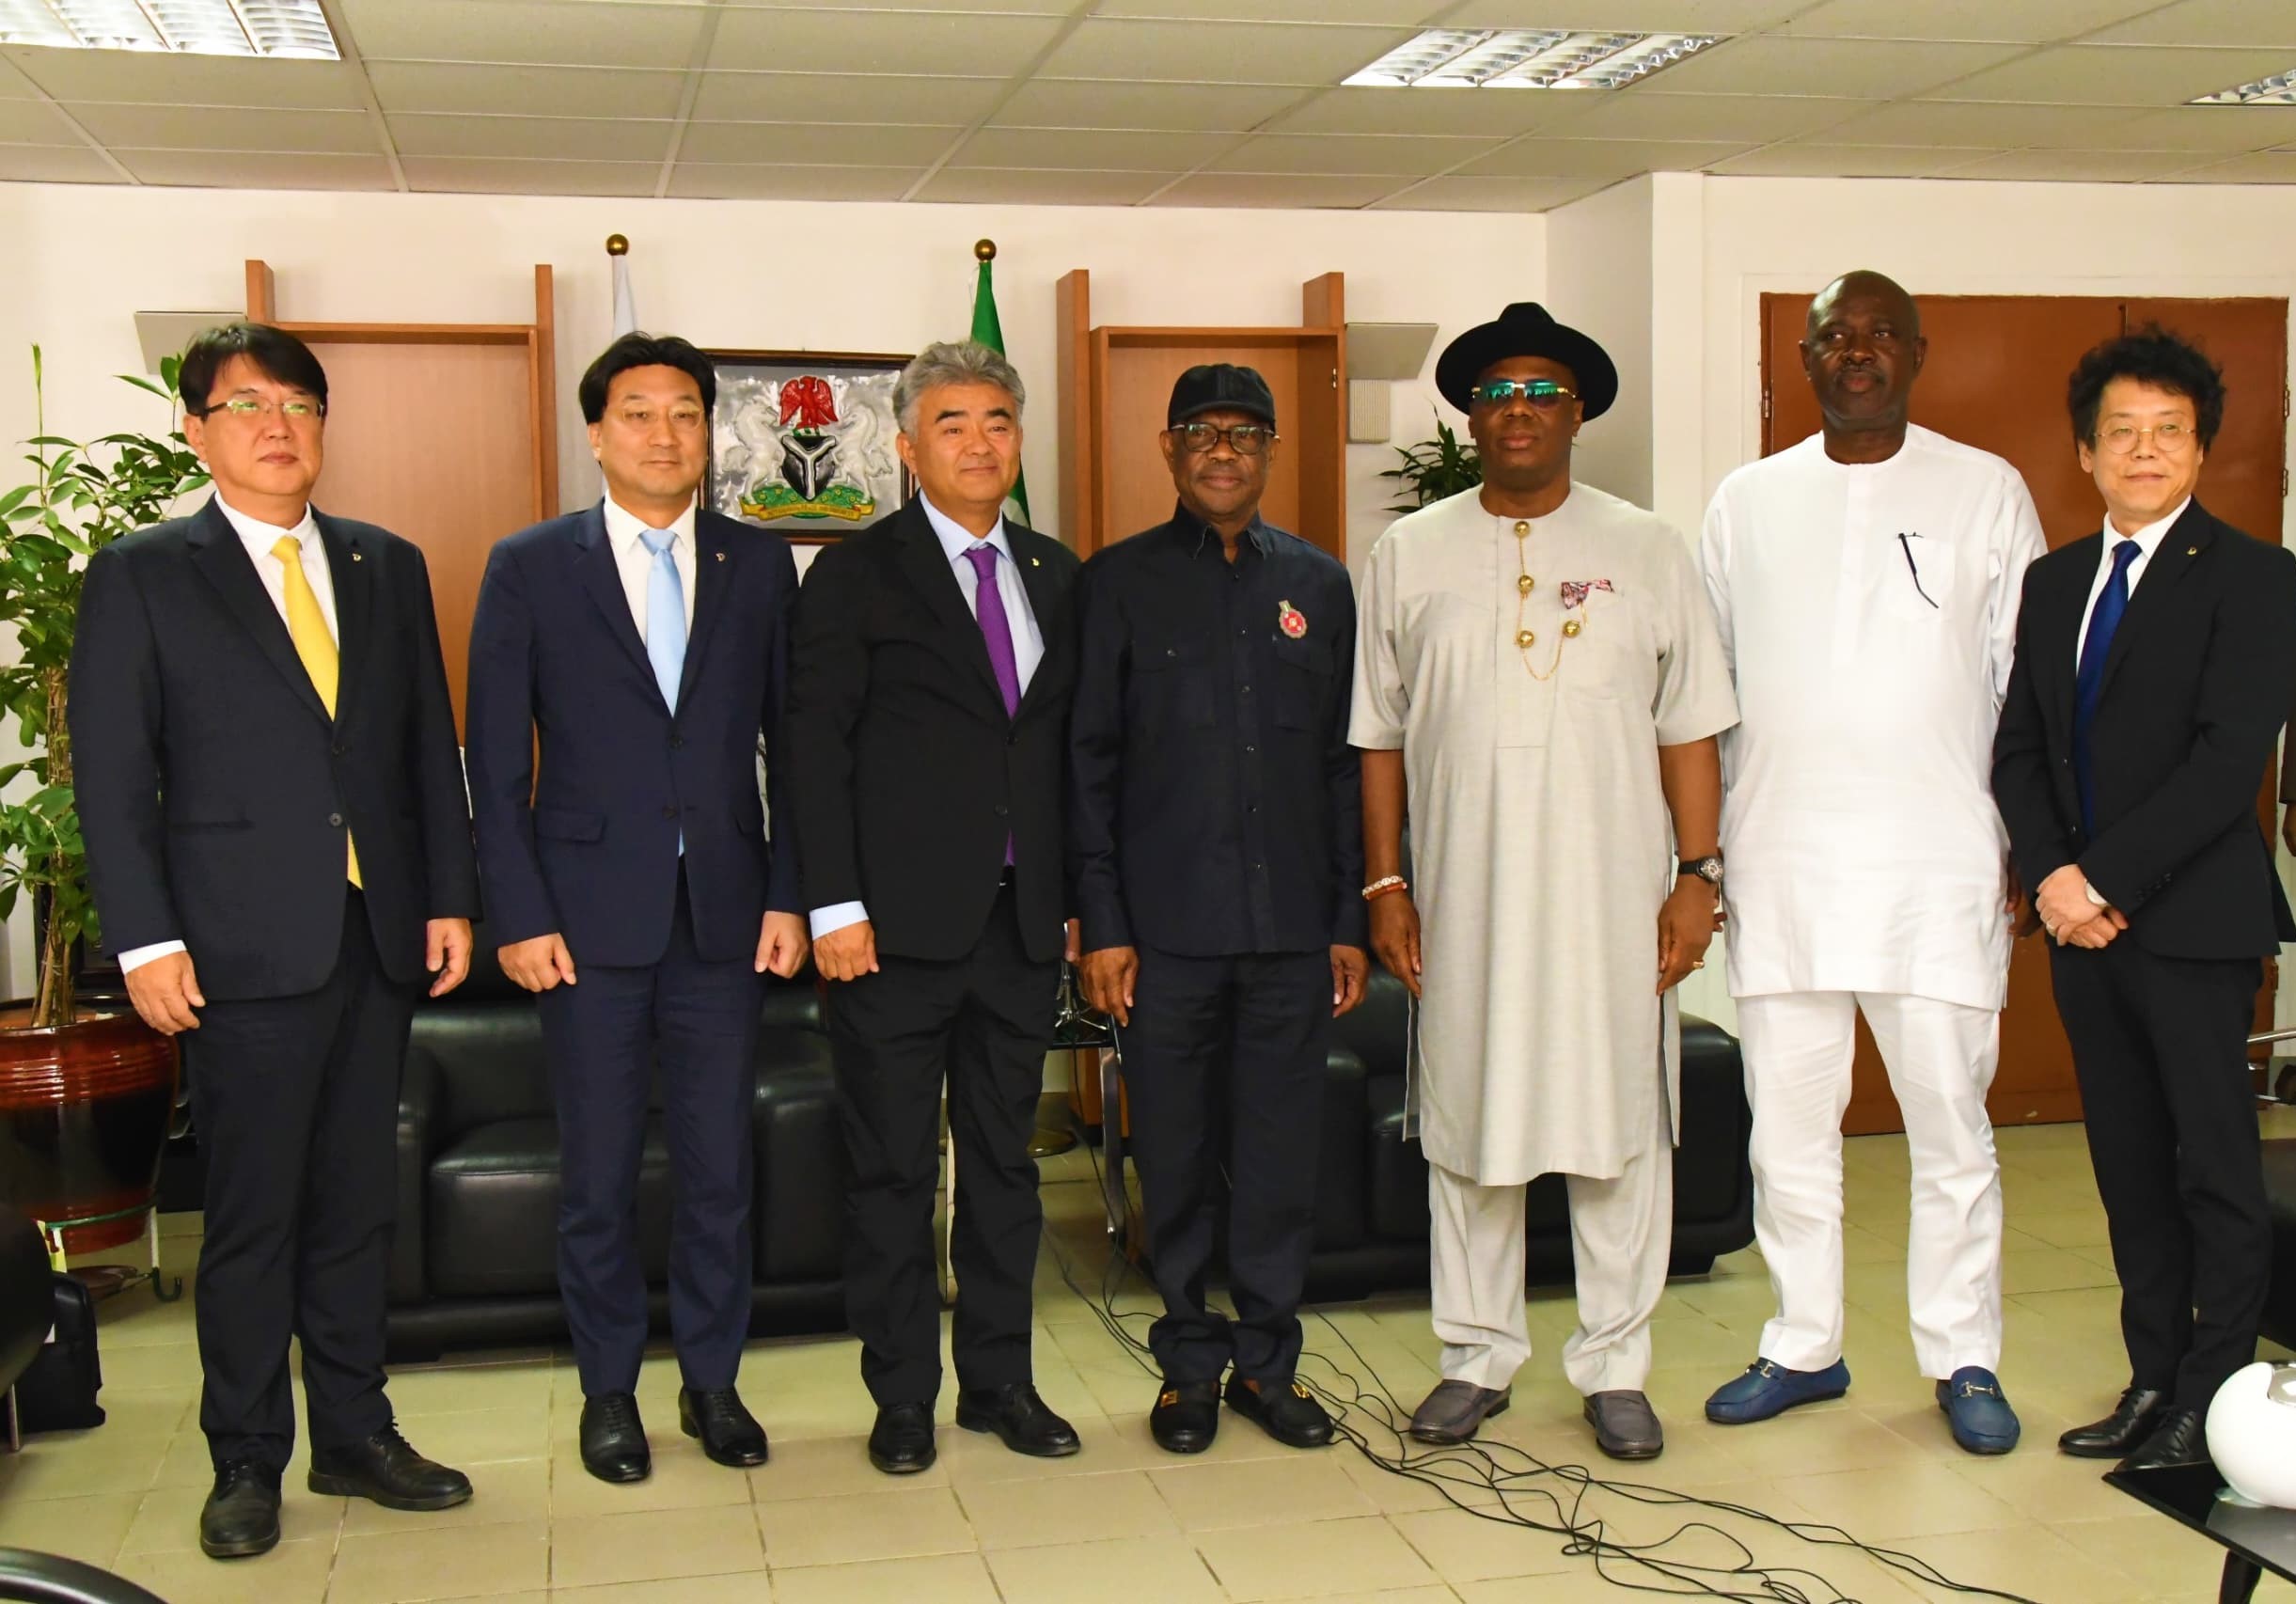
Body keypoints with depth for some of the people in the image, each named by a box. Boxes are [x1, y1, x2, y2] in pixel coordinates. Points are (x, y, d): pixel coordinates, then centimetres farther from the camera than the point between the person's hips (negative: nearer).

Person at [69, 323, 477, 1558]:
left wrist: (449, 897, 7)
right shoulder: (139, 576, 0)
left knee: (357, 1202, 12)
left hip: (380, 941, 4)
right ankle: (246, 1462, 18)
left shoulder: (388, 567, 12)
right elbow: (113, 776, -4)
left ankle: (354, 1434, 25)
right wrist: (145, 942, -10)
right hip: (244, 948, -4)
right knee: (251, 1216, 4)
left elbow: (430, 745, 13)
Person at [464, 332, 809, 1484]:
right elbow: (497, 763, 0)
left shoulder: (760, 564, 7)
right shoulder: (529, 567, 1)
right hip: (588, 914, -1)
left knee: (718, 1164, 8)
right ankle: (608, 1391, 23)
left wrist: (789, 895, 0)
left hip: (725, 912, 2)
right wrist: (518, 915, -7)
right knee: (598, 1173, 7)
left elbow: (791, 742, 7)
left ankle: (713, 1381, 24)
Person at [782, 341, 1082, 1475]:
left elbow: (1069, 745, 14)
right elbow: (816, 749, -6)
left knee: (1004, 1159, 12)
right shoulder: (855, 574, -2)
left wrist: (1075, 894, 9)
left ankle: (1000, 1380, 24)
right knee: (893, 1170, 4)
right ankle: (901, 1395, 16)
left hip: (1022, 924, 5)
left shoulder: (1056, 577, 12)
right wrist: (835, 905, -13)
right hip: (897, 924, -4)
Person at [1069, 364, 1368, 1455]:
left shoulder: (1318, 585, 10)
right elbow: (1089, 762, 1)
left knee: (1282, 1155, 7)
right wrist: (1101, 923, -5)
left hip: (1292, 923, 2)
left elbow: (1345, 762, 11)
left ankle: (1267, 1361, 21)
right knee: (1175, 1157, 6)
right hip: (1166, 924, -2)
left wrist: (1349, 921, 7)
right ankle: (1189, 1363, 21)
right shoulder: (1120, 581, 3)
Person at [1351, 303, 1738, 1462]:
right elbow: (1379, 736, 7)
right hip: (1462, 899, 1)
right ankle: (1477, 1358, 22)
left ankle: (1614, 1367, 18)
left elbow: (1689, 728, 5)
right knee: (1466, 1127, 7)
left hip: (1611, 899, 0)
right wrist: (1385, 886, 3)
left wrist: (1697, 874, -2)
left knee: (1619, 1129, 4)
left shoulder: (1645, 551, 6)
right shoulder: (1409, 555, 6)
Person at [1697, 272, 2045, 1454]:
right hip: (1780, 860, 2)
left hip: (1939, 864, -2)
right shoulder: (1748, 502, 10)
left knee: (1951, 1124, 3)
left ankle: (1963, 1359, 17)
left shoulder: (1986, 491, 5)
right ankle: (1802, 1347, 21)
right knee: (1786, 1124, 8)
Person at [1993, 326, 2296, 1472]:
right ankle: (2152, 1378, 22)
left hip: (2192, 919, -6)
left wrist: (2106, 880, -17)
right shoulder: (2053, 582, 12)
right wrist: (2052, 874, -6)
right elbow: (2018, 747, 10)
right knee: (2128, 1166, 12)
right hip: (2081, 919, 6)